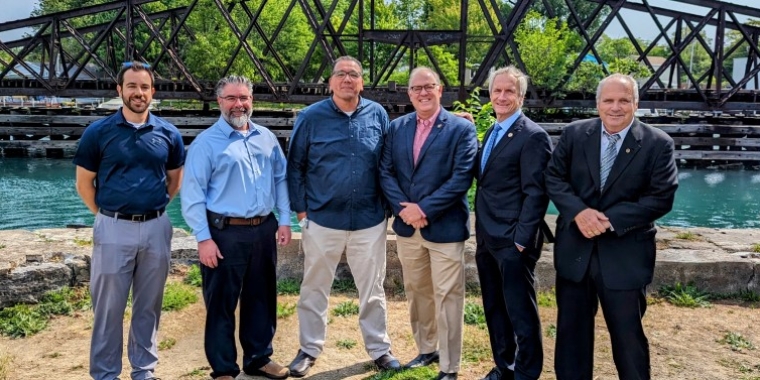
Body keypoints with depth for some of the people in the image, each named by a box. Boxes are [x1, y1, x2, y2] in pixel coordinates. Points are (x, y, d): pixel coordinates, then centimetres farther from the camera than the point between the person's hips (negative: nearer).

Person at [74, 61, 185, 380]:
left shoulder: (168, 134, 2)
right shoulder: (98, 132, -3)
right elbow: (84, 184, 4)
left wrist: (154, 209, 11)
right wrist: (106, 216, 6)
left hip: (156, 228, 2)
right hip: (113, 229, -2)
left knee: (149, 305, 13)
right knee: (108, 307, 6)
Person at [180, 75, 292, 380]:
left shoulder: (267, 138, 9)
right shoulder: (206, 142, -6)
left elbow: (281, 179, 13)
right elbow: (192, 194, -9)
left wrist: (284, 220, 6)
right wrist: (203, 238, -14)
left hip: (263, 230, 5)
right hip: (224, 233, -5)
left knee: (261, 298, 16)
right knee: (221, 304, 5)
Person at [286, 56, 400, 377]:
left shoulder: (378, 115, 0)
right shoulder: (311, 117, -4)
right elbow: (294, 166, 1)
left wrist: (389, 203, 6)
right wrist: (300, 208, -1)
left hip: (369, 220, 1)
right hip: (322, 219, -1)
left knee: (373, 290, 12)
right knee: (314, 289, 12)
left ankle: (379, 349, 29)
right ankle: (309, 349, 30)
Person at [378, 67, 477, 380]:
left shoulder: (461, 129, -5)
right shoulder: (397, 127, 8)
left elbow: (462, 178, -14)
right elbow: (385, 172, 2)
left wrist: (424, 209, -18)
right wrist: (403, 208, -13)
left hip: (445, 227, -5)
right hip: (406, 226, 5)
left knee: (447, 297, 1)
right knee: (416, 293, 17)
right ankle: (426, 349, 35)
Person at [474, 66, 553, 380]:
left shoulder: (533, 136, -12)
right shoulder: (491, 132, 14)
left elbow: (535, 193, -16)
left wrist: (522, 240, -18)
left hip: (513, 241, -8)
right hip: (487, 238, 8)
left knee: (521, 313, 3)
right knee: (494, 309, 17)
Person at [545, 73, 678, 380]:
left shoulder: (658, 144, -5)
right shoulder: (574, 133, 2)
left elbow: (661, 198, -10)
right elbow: (554, 177, 0)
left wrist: (610, 220, -19)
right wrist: (579, 211, -17)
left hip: (625, 256, -2)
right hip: (575, 250, 3)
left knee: (628, 337, 11)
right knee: (571, 331, 15)